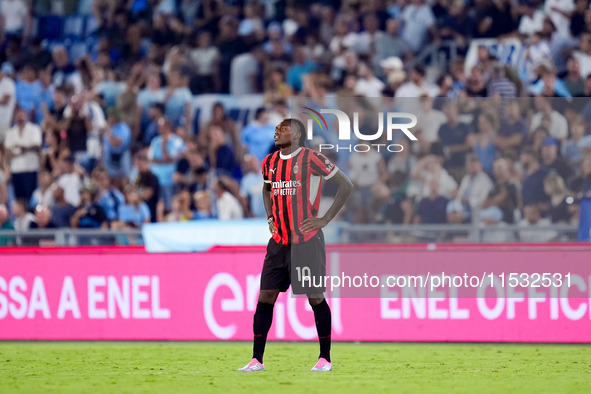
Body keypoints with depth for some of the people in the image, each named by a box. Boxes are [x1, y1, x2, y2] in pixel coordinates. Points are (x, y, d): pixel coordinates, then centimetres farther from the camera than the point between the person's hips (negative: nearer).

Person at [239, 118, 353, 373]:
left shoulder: (310, 159, -9)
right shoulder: (270, 162, 10)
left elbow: (346, 186, -6)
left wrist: (325, 219, -8)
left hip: (307, 240, -6)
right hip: (279, 242, 6)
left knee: (315, 298, -1)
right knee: (265, 296, 0)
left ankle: (325, 358, 9)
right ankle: (257, 360, 4)